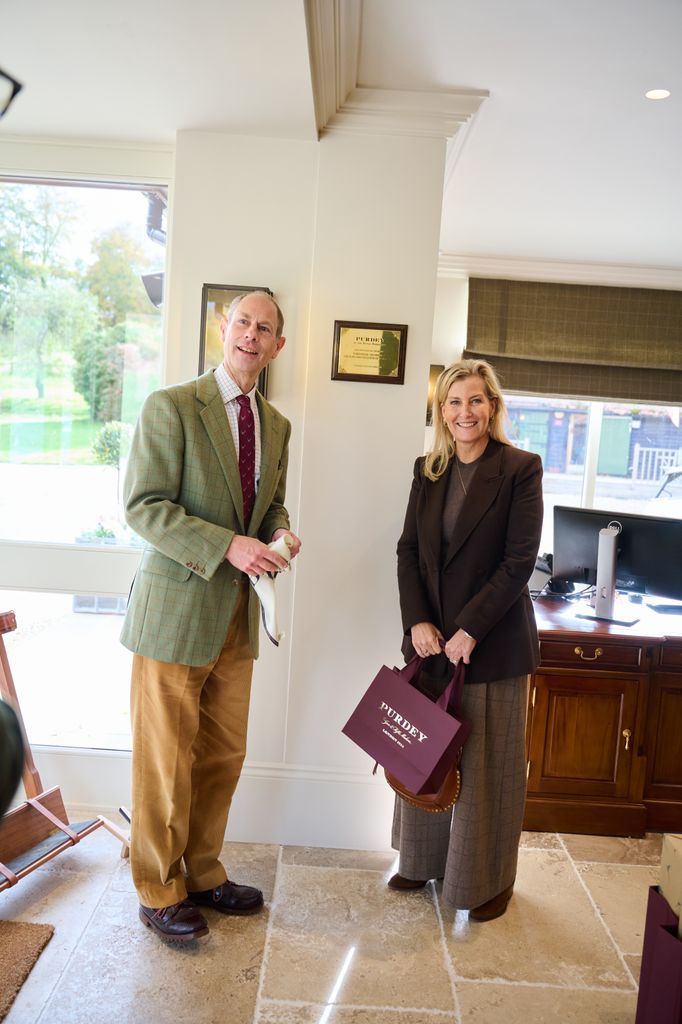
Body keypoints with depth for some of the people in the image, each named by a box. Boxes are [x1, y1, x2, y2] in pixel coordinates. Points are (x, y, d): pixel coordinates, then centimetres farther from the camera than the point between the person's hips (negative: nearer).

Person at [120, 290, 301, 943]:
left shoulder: (276, 426, 12)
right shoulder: (171, 406, -9)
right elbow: (143, 506, -15)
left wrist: (279, 535, -2)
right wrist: (228, 545, -23)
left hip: (237, 618, 6)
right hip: (176, 613, -6)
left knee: (223, 756, 15)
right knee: (166, 762, 6)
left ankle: (201, 874, 35)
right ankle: (159, 892, 26)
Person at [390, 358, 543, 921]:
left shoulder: (520, 469, -9)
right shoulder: (428, 470, 7)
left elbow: (519, 562, -13)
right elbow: (409, 550, 5)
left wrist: (470, 630, -16)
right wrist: (417, 620, -8)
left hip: (493, 642, -4)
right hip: (432, 639, 5)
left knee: (487, 764, 8)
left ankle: (489, 880, 27)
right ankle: (424, 860, 34)